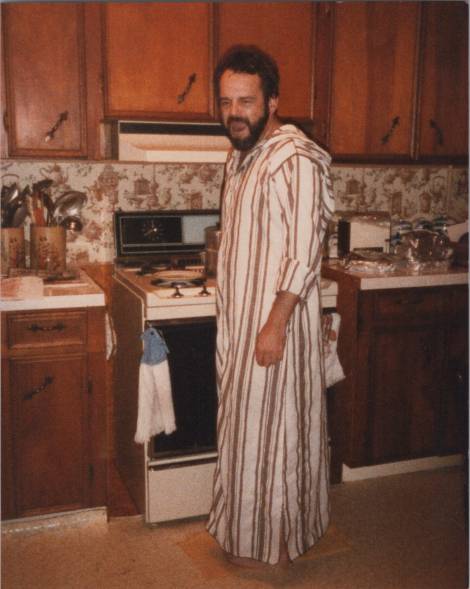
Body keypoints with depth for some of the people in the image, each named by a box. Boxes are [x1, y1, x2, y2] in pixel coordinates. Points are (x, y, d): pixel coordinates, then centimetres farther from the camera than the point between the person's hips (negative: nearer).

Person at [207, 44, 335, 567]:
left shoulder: (296, 160, -17)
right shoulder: (240, 157, 12)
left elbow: (304, 253, -21)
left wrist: (275, 325, -23)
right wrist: (231, 320, 18)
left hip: (275, 320, -9)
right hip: (238, 318, 9)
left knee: (274, 424, 3)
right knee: (245, 422, 17)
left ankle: (277, 540, 21)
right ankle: (246, 528, 34)